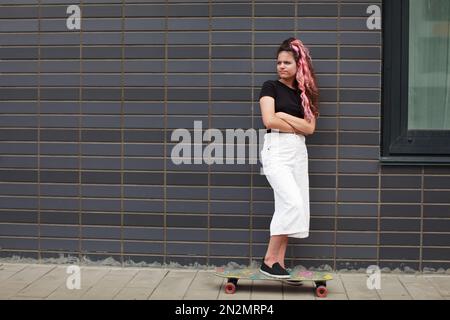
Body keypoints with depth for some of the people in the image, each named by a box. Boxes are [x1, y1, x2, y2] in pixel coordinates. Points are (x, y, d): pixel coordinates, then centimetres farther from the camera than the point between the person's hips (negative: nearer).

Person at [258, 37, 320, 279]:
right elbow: (269, 121, -11)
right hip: (276, 149, -5)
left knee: (287, 207, 1)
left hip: (299, 152, 6)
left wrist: (285, 116, -5)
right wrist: (297, 128, 0)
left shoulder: (304, 93, 16)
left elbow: (310, 128, 3)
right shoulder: (270, 87, 3)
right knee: (292, 202, -20)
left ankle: (279, 263, 6)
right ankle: (269, 260, -12)